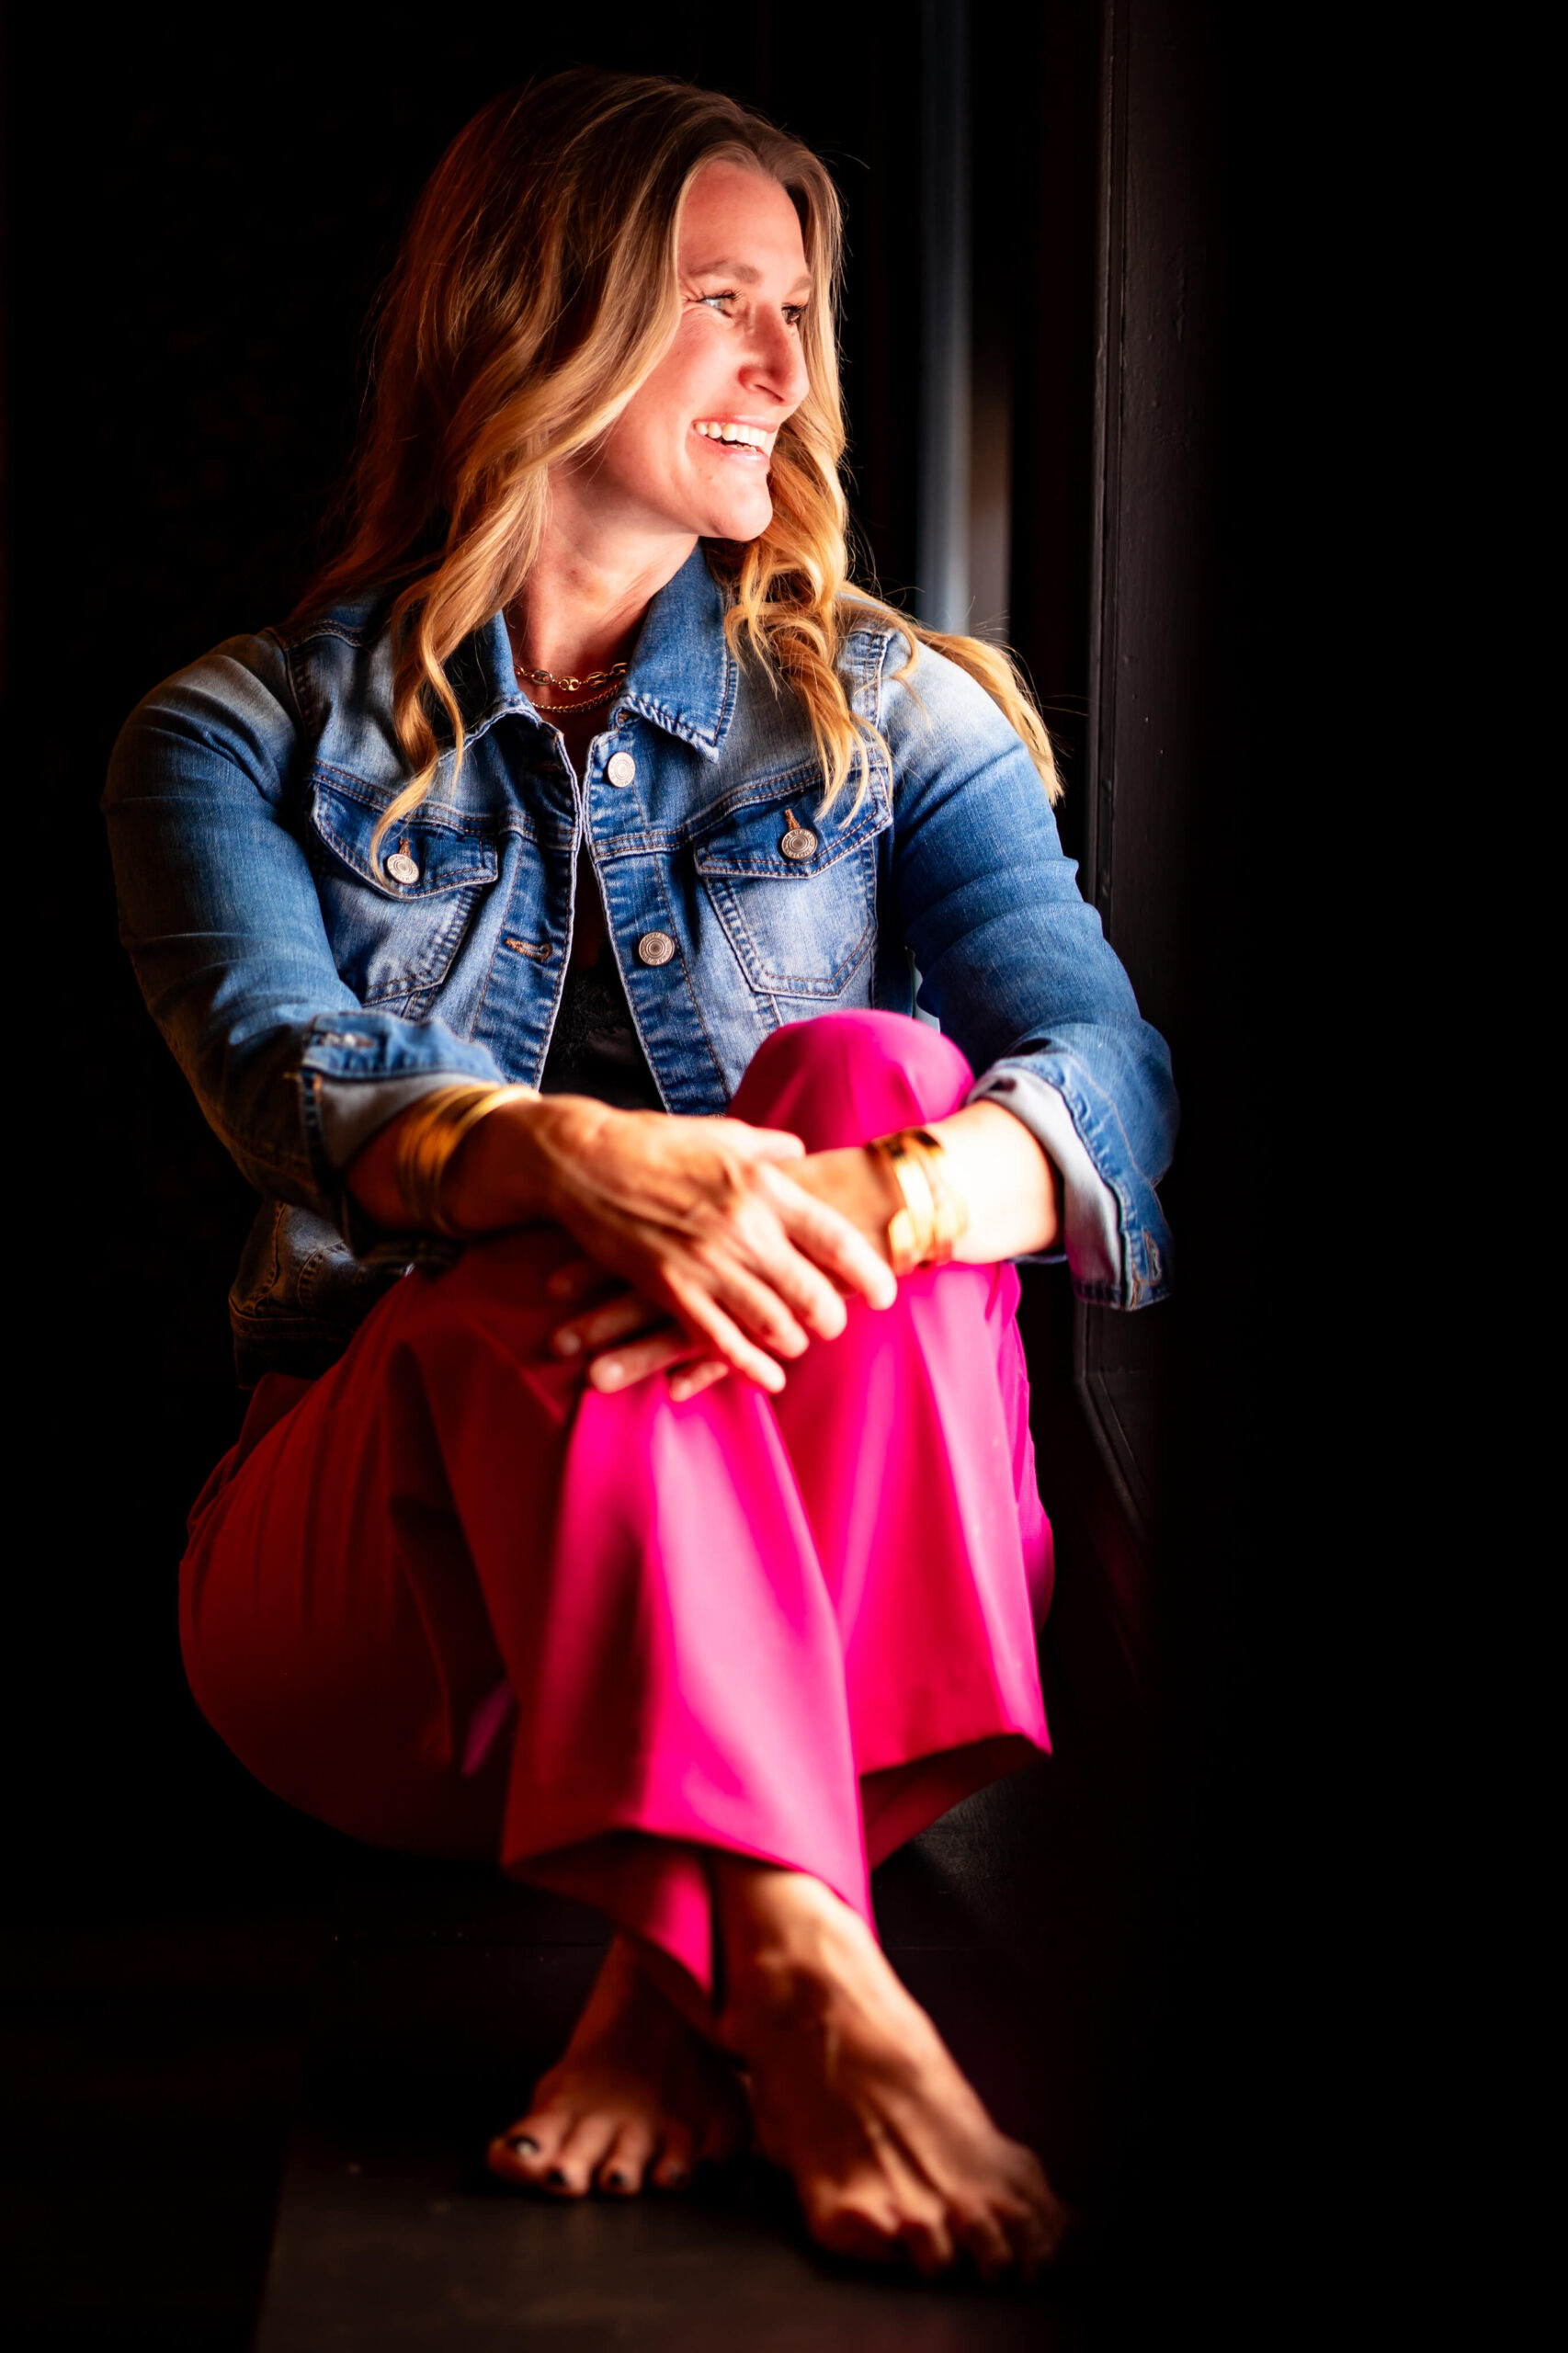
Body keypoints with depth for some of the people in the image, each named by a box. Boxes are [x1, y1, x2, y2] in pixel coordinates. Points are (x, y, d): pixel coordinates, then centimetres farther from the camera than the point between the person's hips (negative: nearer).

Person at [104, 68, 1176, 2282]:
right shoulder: (243, 736, 6)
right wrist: (582, 1164, -39)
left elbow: (1109, 1063, -8)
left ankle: (685, 1964, -34)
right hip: (378, 1580, -1)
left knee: (872, 1072, -26)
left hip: (838, 1581, 2)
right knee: (553, 1261, -33)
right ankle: (804, 1985, -47)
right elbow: (294, 1079, -15)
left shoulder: (894, 713, 10)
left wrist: (879, 1202, -33)